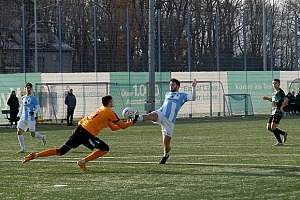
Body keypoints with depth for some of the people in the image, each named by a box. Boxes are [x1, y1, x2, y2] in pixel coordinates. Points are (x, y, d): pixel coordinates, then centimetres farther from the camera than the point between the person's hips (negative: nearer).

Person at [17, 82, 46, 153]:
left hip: (30, 119, -5)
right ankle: (23, 148, -1)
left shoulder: (33, 98, -4)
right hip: (23, 118, 5)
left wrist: (34, 112, -24)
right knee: (19, 132, -8)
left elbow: (38, 107, -6)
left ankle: (42, 137, 29)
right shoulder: (23, 98, 13)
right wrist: (18, 115, 20)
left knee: (32, 134, -3)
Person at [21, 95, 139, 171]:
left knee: (60, 151, 10)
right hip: (87, 133, -8)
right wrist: (133, 121, 16)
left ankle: (35, 155, 1)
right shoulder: (109, 113, 0)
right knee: (105, 149, 2)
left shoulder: (102, 110, 27)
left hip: (79, 129, 8)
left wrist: (128, 123, 31)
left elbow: (113, 128, 31)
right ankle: (83, 162, -4)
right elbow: (122, 126, 2)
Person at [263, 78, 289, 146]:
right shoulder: (274, 92, 19)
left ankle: (280, 142, -5)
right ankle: (284, 134, 15)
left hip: (278, 112, -10)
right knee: (268, 127, 6)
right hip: (273, 112, 10)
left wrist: (281, 108, -19)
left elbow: (286, 100, -18)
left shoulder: (280, 91, -9)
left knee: (273, 127, -15)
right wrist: (268, 98, 21)